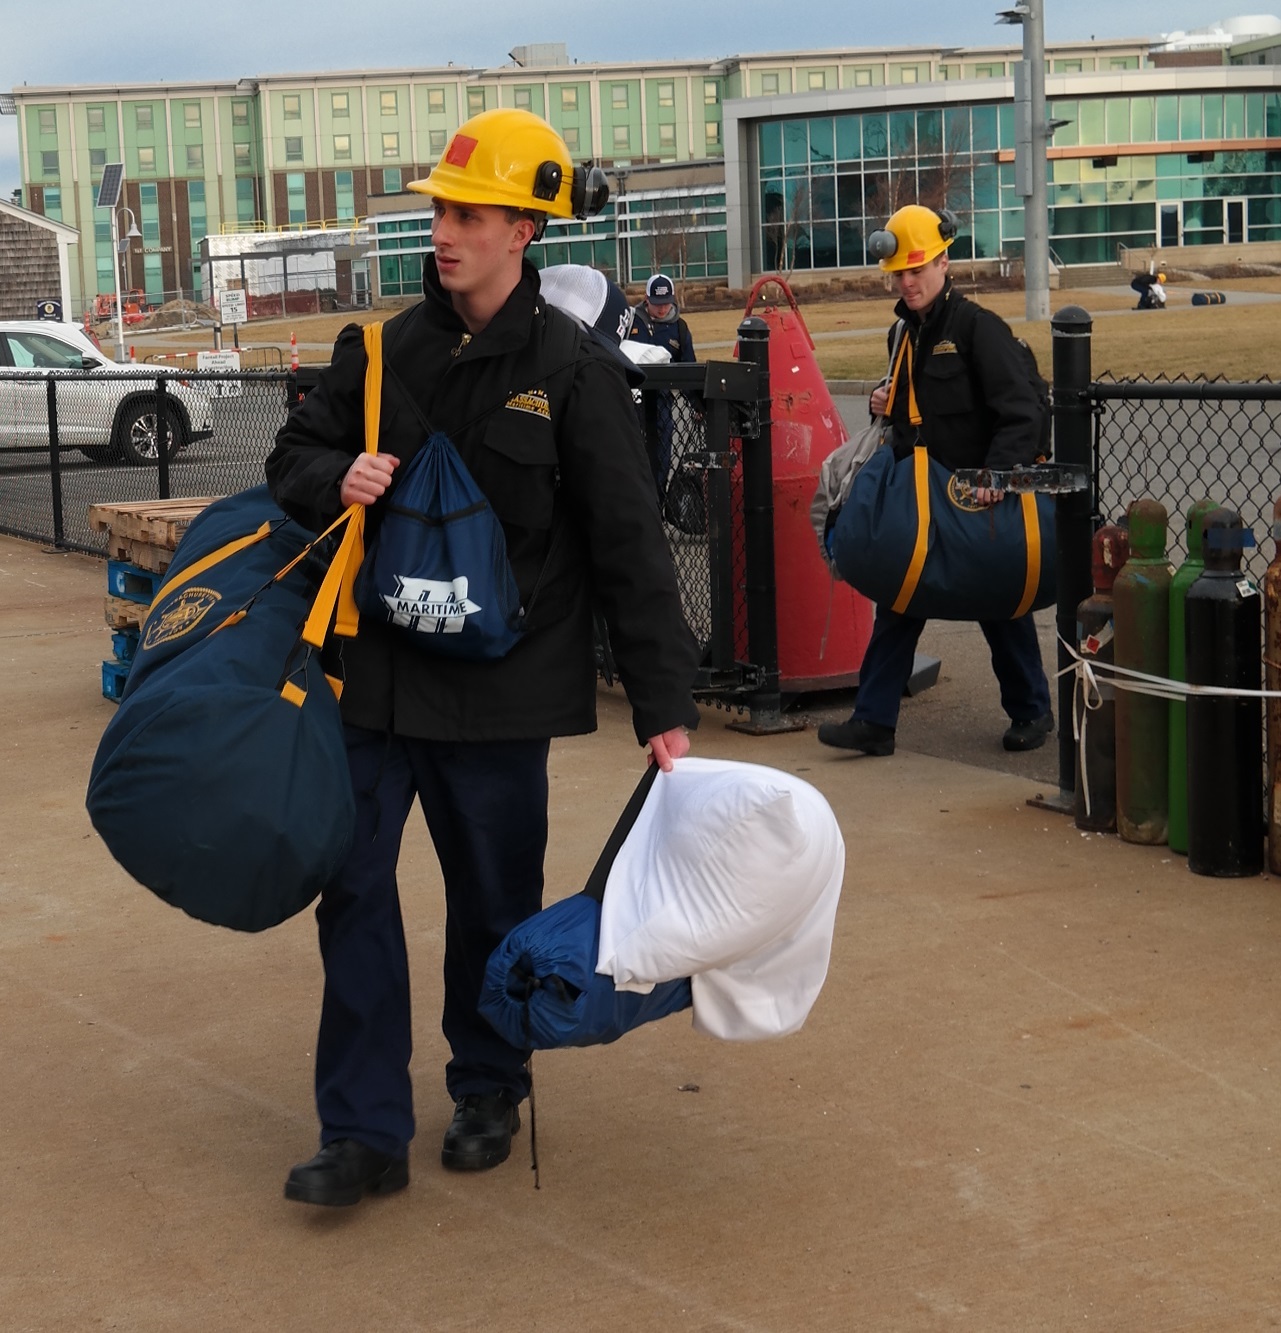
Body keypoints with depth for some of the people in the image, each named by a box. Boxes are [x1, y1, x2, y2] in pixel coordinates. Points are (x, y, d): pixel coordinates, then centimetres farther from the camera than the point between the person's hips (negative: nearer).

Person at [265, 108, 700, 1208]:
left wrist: (664, 707, -11)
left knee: (494, 899, 11)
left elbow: (630, 547, -8)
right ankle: (365, 1132, 7)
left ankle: (490, 1091, 33)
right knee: (354, 891, 0)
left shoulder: (574, 372, -8)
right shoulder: (384, 351, 4)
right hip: (371, 671, 3)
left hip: (498, 685, -3)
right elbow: (294, 455, 16)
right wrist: (335, 480, -9)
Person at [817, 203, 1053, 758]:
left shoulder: (979, 327, -13)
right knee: (896, 605, 5)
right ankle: (874, 720, 7)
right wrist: (885, 403, 5)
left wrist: (998, 472, -31)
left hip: (977, 500, -7)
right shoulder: (904, 333, 11)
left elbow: (1021, 413, -19)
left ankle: (1031, 712, 22)